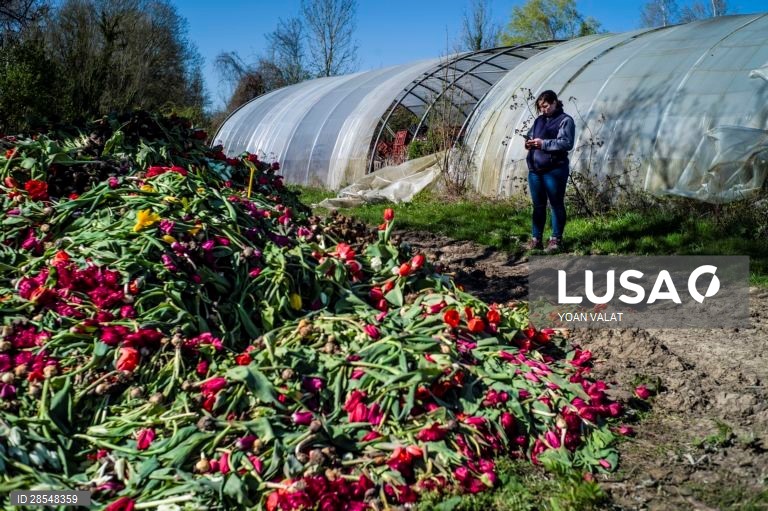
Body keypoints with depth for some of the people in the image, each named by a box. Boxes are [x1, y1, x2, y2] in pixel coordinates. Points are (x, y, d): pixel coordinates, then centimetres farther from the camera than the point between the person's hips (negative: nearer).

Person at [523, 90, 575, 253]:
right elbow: (529, 135, 25)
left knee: (556, 204, 2)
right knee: (538, 205, 11)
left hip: (554, 170, -7)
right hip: (535, 169, 7)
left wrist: (544, 143, -19)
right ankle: (536, 238, 17)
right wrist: (529, 142, 1)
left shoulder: (565, 120, -4)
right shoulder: (539, 120, 17)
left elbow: (567, 143, -15)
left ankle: (556, 239, 8)